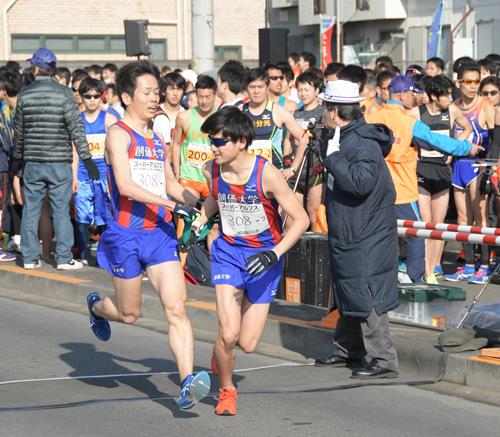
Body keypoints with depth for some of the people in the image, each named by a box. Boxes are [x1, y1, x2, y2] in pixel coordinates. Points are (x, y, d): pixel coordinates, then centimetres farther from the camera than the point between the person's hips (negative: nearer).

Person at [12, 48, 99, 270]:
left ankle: (30, 257, 12)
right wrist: (86, 158, -5)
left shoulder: (24, 94, 1)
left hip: (32, 162, 2)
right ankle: (64, 258, 3)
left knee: (30, 210, 9)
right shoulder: (64, 93, -6)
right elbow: (76, 128, -9)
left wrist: (18, 157, 21)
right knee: (61, 210, 2)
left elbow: (19, 130, 8)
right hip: (59, 161, -2)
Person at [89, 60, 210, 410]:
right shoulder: (118, 134, -8)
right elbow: (126, 186, -21)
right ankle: (96, 306, 46)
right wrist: (173, 205, -27)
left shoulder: (158, 139, 14)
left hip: (161, 235, 5)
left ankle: (188, 382, -17)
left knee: (177, 309, -11)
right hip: (126, 235, -5)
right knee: (130, 314, 12)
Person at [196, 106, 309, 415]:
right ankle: (226, 390, 12)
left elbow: (301, 219, -17)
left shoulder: (266, 174, -22)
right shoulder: (211, 170, -9)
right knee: (228, 334, -16)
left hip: (264, 256, -2)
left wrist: (274, 253, -26)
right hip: (228, 251, 2)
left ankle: (223, 346, 37)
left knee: (247, 344, -2)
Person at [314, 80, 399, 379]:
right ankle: (348, 350, 32)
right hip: (352, 234, 11)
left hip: (365, 239, -11)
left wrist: (332, 158, -24)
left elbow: (361, 181, -34)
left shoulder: (361, 142, -21)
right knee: (350, 294, 20)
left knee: (365, 296, -7)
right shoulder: (349, 138, 11)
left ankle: (384, 360, -3)